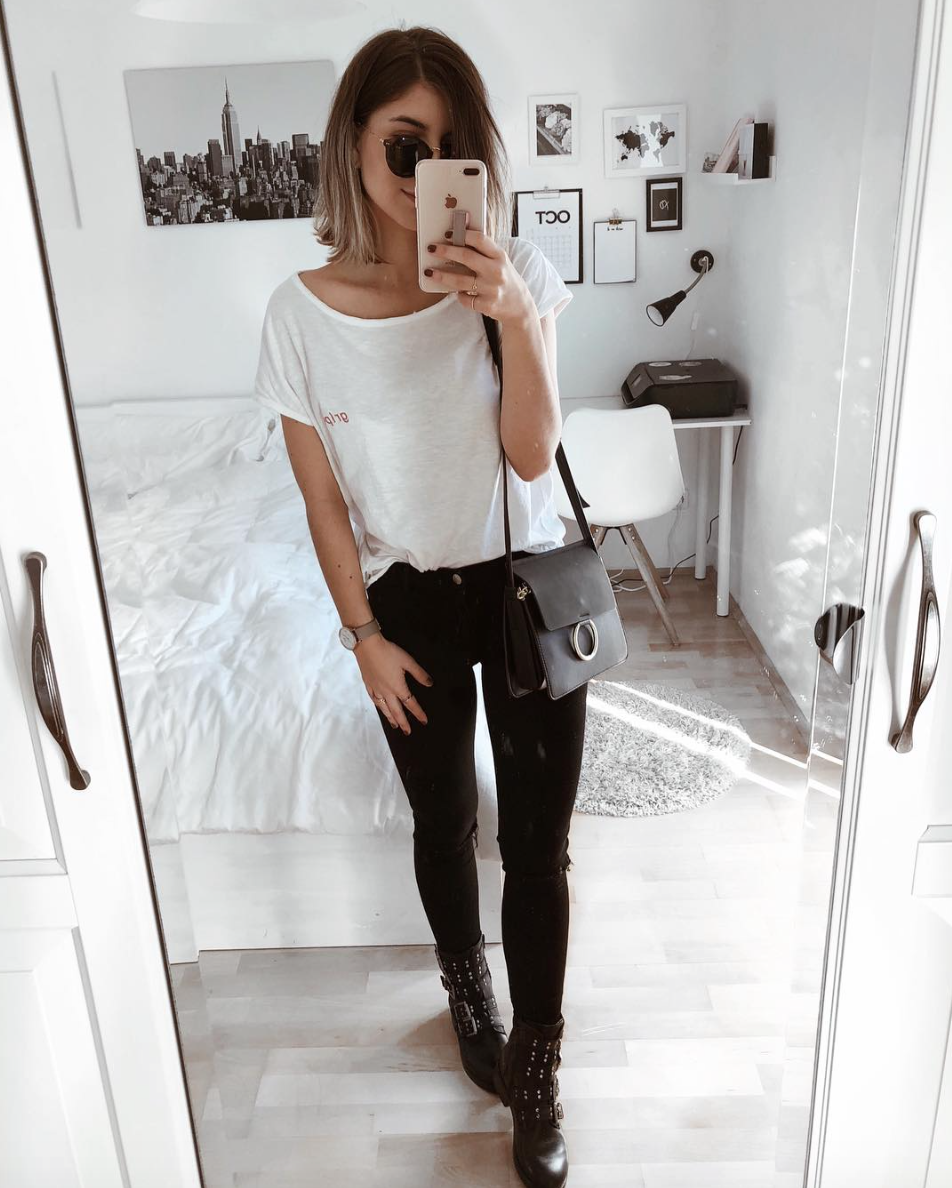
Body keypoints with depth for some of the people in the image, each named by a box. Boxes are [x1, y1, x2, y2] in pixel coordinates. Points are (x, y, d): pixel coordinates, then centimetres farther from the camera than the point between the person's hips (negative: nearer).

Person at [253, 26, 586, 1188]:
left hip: (529, 585, 1)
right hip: (412, 601, 0)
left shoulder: (513, 272, -8)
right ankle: (469, 991, 48)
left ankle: (535, 1067, 29)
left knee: (539, 840, 6)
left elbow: (531, 454, -15)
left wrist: (518, 318, -28)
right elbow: (323, 500, -4)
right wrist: (366, 636, -3)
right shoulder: (301, 310, -10)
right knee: (445, 824, 17)